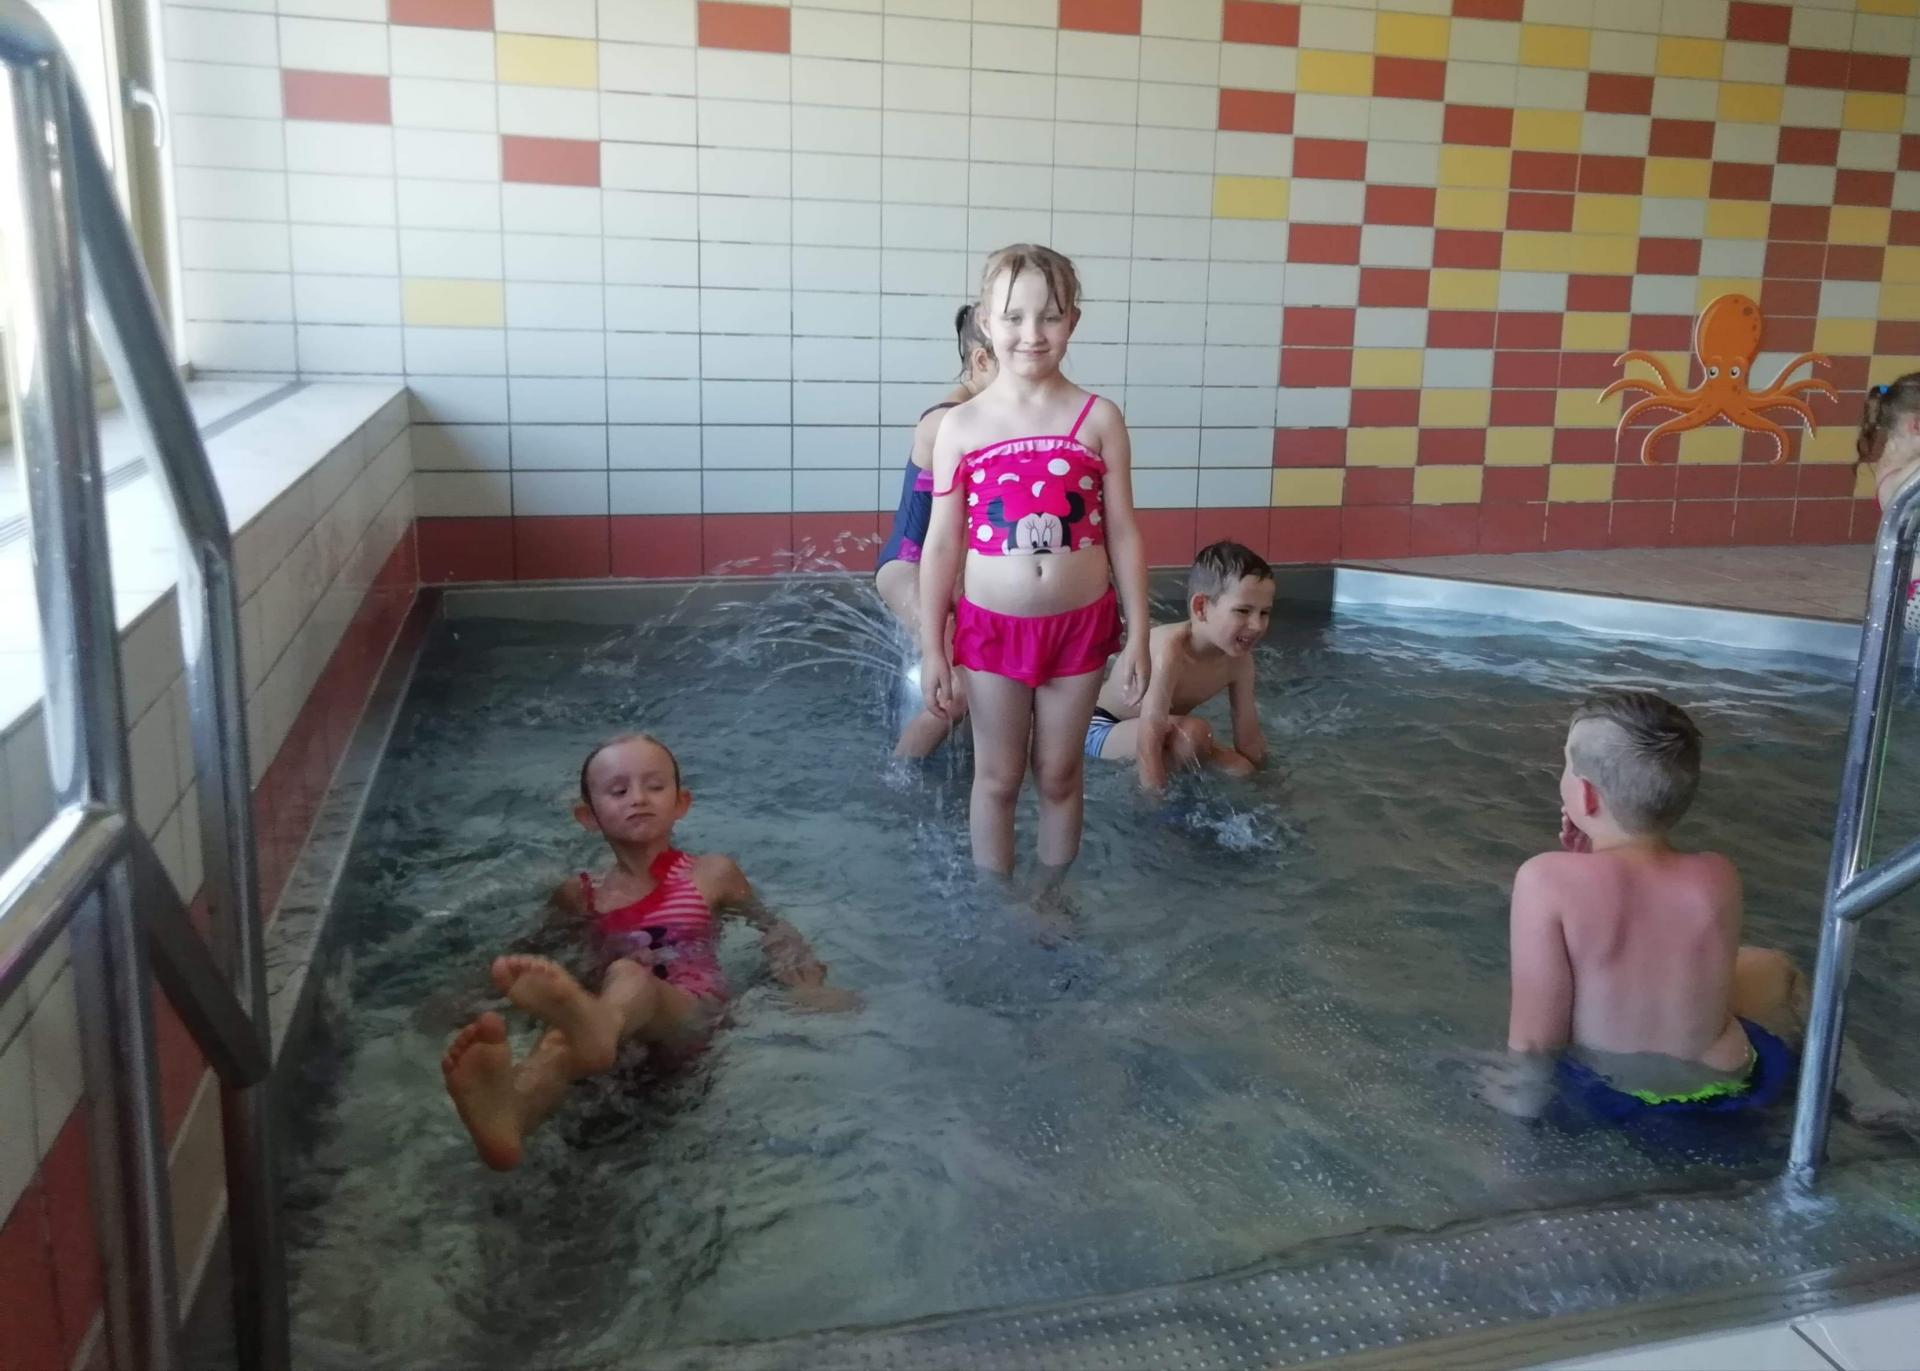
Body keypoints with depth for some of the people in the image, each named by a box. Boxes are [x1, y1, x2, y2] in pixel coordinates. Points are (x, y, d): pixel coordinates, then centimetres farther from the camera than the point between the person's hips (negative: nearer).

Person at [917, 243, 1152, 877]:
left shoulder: (1099, 419, -4)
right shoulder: (960, 426, -4)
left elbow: (1123, 533, 0)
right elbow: (941, 544, -1)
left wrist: (1138, 635, -1)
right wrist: (931, 650, -1)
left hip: (1080, 624, 0)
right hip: (992, 627, 0)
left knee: (1059, 775, 14)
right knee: (997, 778, 12)